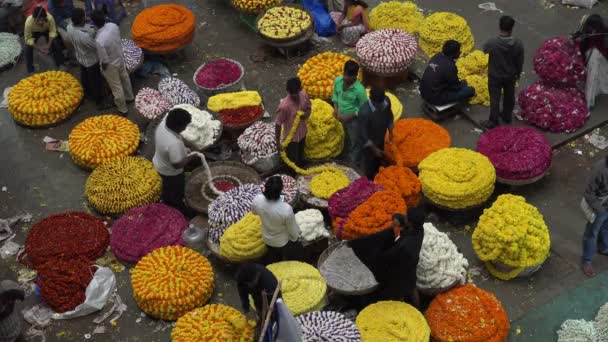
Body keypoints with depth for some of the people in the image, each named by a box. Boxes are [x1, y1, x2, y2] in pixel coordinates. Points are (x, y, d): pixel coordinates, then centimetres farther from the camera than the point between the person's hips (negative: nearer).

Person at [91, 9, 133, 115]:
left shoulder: (99, 40, -41)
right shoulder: (113, 25, -22)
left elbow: (105, 61, -27)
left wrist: (103, 70, -8)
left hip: (111, 65, -6)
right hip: (120, 58, 6)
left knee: (116, 88, 18)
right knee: (125, 78, 32)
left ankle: (123, 109, 40)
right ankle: (129, 96, 58)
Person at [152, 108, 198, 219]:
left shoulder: (162, 124, -21)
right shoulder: (174, 143, -44)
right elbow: (177, 164, -33)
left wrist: (183, 150, 0)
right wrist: (191, 157, -20)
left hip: (159, 164, 7)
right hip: (171, 172, -7)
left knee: (167, 187, 34)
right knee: (176, 192, 22)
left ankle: (166, 203, 59)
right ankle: (180, 209, 47)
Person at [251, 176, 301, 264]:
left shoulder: (257, 200, -30)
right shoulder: (286, 209, -41)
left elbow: (254, 211, -4)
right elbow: (292, 229, -22)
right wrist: (295, 237, -1)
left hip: (267, 239, 4)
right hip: (285, 241, -4)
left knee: (273, 260, 33)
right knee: (288, 260, 29)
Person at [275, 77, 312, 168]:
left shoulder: (304, 95, -18)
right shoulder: (284, 105, -34)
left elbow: (308, 108, 3)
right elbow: (278, 124, -23)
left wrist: (307, 113, -22)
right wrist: (278, 141, -17)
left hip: (302, 133, 6)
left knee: (300, 157, 31)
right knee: (292, 161, 14)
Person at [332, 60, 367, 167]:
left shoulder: (359, 89, -34)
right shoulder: (338, 81, -18)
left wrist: (348, 117, -24)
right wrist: (336, 108, -9)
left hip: (354, 119, -6)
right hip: (343, 116, 6)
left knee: (355, 142, 17)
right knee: (347, 139, 31)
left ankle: (353, 164, 39)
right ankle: (350, 157, 57)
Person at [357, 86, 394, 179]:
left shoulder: (386, 101, -23)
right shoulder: (364, 112, -41)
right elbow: (363, 133, -28)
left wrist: (390, 132, 8)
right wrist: (374, 149, -20)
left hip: (380, 138, 6)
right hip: (369, 142, -6)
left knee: (379, 159, 31)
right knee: (370, 163, 19)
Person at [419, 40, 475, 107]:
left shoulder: (437, 56, -1)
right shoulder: (449, 67, -25)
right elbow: (455, 86, -8)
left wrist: (459, 82, 18)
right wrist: (463, 83, 13)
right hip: (435, 98, -9)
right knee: (470, 90, -5)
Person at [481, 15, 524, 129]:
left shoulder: (492, 42, -28)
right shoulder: (518, 44, -22)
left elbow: (485, 50, -3)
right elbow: (520, 62, -8)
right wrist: (518, 73, 11)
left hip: (495, 76, -2)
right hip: (510, 76, 2)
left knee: (495, 99, 14)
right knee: (509, 97, 24)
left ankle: (493, 121, 26)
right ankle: (507, 116, 43)